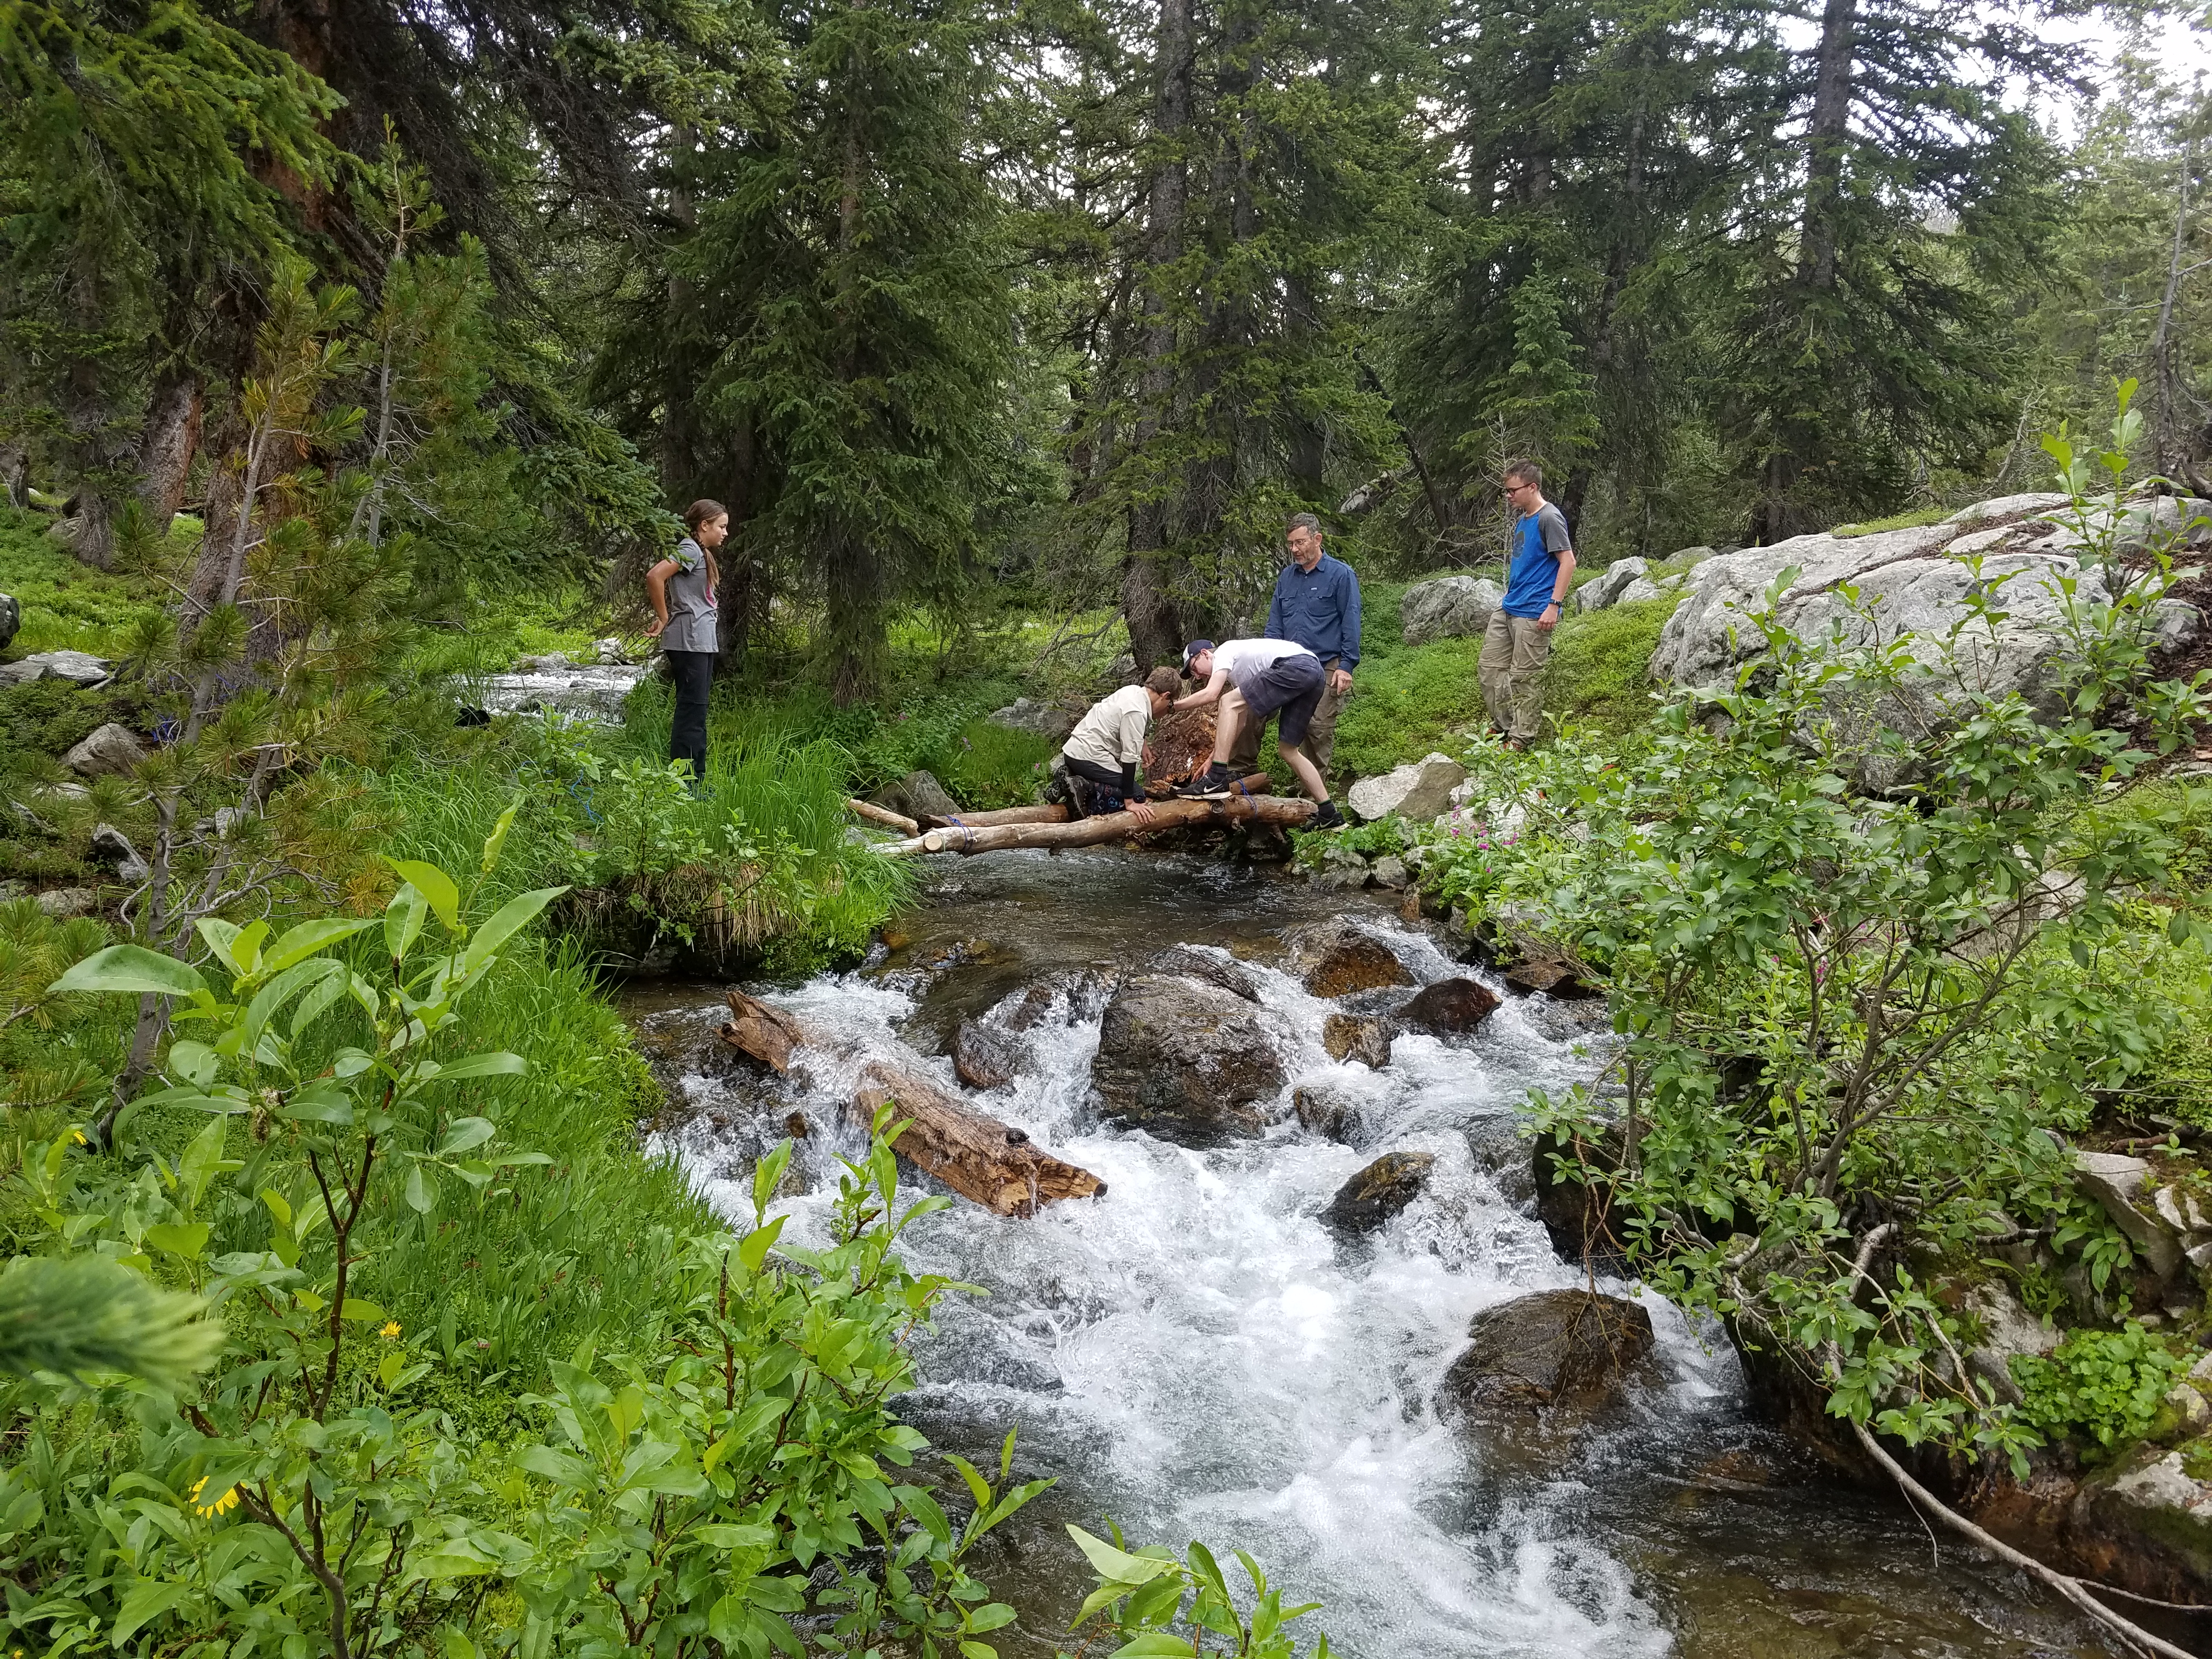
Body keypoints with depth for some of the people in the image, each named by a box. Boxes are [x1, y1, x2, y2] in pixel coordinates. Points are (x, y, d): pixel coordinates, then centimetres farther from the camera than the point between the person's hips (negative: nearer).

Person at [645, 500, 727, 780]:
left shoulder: (701, 553, 19)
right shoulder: (690, 550, -11)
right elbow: (654, 576, -24)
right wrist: (663, 618, -14)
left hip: (701, 641, 10)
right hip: (688, 640, -10)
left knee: (696, 712, 12)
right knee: (692, 711, -10)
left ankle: (696, 781, 17)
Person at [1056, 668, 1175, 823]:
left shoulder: (1132, 690, 7)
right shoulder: (1136, 713, -20)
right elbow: (1129, 758, -21)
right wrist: (1129, 803, -18)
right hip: (1090, 758, -10)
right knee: (1138, 797, -5)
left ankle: (1067, 783, 9)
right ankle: (1086, 790, -16)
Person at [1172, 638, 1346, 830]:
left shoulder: (1223, 652, 8)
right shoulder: (1238, 670, 32)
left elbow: (1210, 694, -9)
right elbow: (1237, 724, 30)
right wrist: (1213, 759, 28)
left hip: (1296, 665, -10)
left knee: (1230, 703, -9)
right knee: (1288, 750, 16)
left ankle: (1217, 779, -15)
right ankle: (1329, 814, 18)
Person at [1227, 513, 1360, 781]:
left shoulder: (1341, 574, -2)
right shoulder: (1287, 576, 14)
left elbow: (1350, 624, -5)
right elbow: (1275, 624, 18)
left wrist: (1347, 666, -12)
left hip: (1325, 668, -5)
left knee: (1319, 727, -5)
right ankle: (1241, 768, 3)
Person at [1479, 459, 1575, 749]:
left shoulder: (1549, 518, -13)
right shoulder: (1522, 519, 15)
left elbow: (1568, 561, -17)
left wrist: (1553, 605, -21)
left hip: (1534, 613, -10)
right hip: (1507, 608, 10)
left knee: (1524, 677, -3)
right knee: (1489, 667, 11)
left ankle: (1521, 738, 6)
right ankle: (1502, 724, 23)